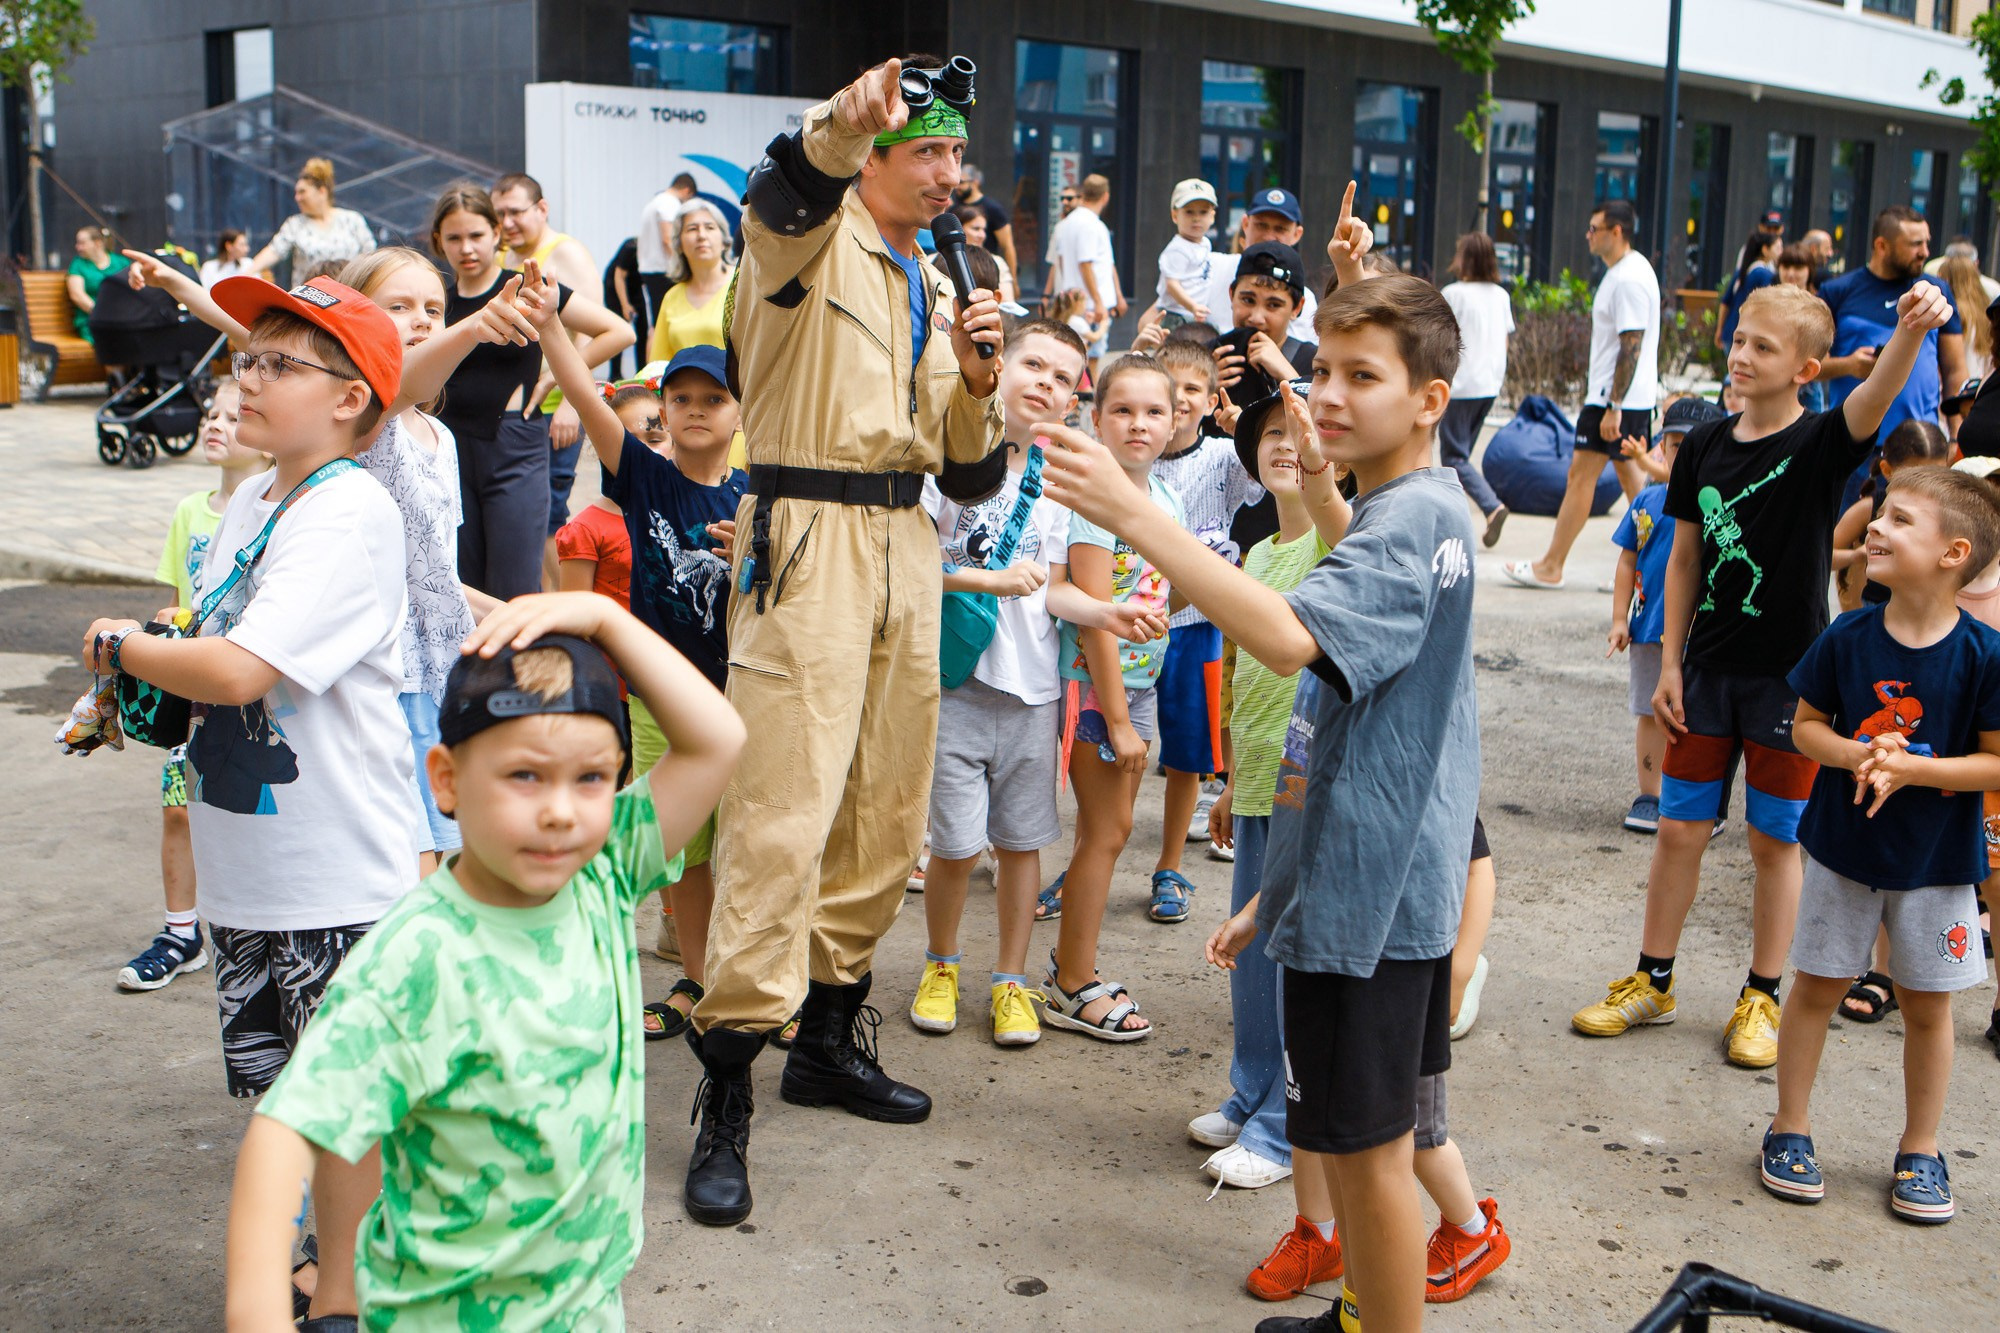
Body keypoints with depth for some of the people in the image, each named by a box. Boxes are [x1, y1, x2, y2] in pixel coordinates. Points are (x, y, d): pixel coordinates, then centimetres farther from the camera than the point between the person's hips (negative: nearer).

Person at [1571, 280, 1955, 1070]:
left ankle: (1761, 998, 21)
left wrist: (1910, 332, -53)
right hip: (1708, 670, 4)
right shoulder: (1704, 447, 2)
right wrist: (1670, 664, 4)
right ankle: (1652, 983, 24)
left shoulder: (1821, 444, -10)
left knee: (1775, 841, 7)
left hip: (1790, 674, -3)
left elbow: (1874, 400, -32)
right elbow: (1685, 560, 7)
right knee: (1681, 828, 10)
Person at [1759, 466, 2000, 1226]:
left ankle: (1919, 1151, 29)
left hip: (1937, 862, -1)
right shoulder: (1847, 639, -10)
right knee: (1816, 986, 10)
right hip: (1843, 848, 1)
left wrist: (1912, 769, -25)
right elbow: (1806, 725, -1)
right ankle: (1790, 1129, 26)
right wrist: (1857, 754, -20)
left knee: (1927, 1006, 12)